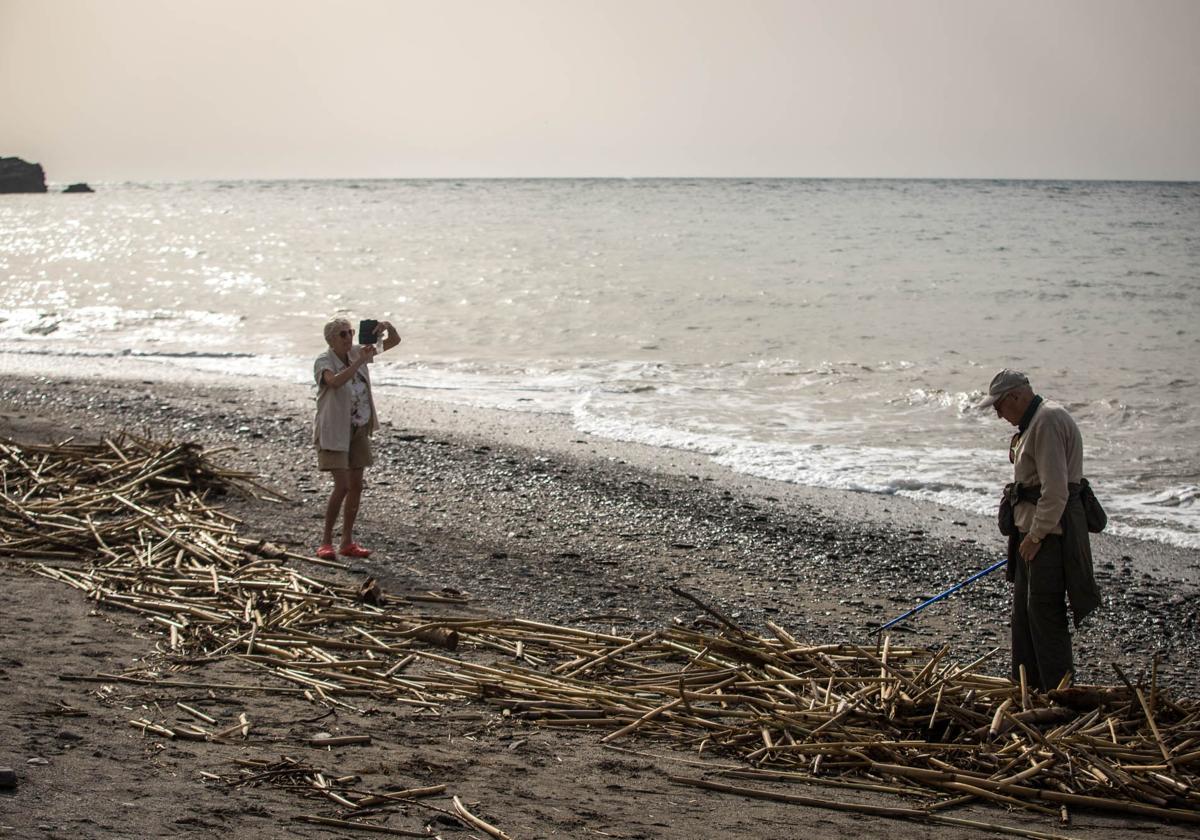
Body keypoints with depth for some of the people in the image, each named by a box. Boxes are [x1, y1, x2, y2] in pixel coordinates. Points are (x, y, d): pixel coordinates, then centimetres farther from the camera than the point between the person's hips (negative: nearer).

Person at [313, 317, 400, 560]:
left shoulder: (356, 352, 1)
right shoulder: (323, 362, -16)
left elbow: (395, 340, 4)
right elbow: (335, 382, -39)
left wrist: (387, 326, -18)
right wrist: (360, 361, -43)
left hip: (359, 430, 7)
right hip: (334, 431, -7)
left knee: (356, 486, 7)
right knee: (342, 486, -14)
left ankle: (347, 542, 16)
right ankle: (326, 541, -1)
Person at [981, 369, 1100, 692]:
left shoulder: (1048, 421, -17)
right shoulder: (1033, 422, 16)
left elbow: (1056, 490, -23)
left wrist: (1036, 536, -19)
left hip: (1051, 530, -11)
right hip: (1033, 527, 11)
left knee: (1045, 610, -9)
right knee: (1023, 608, 15)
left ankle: (1059, 688, -4)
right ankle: (1026, 684, 24)